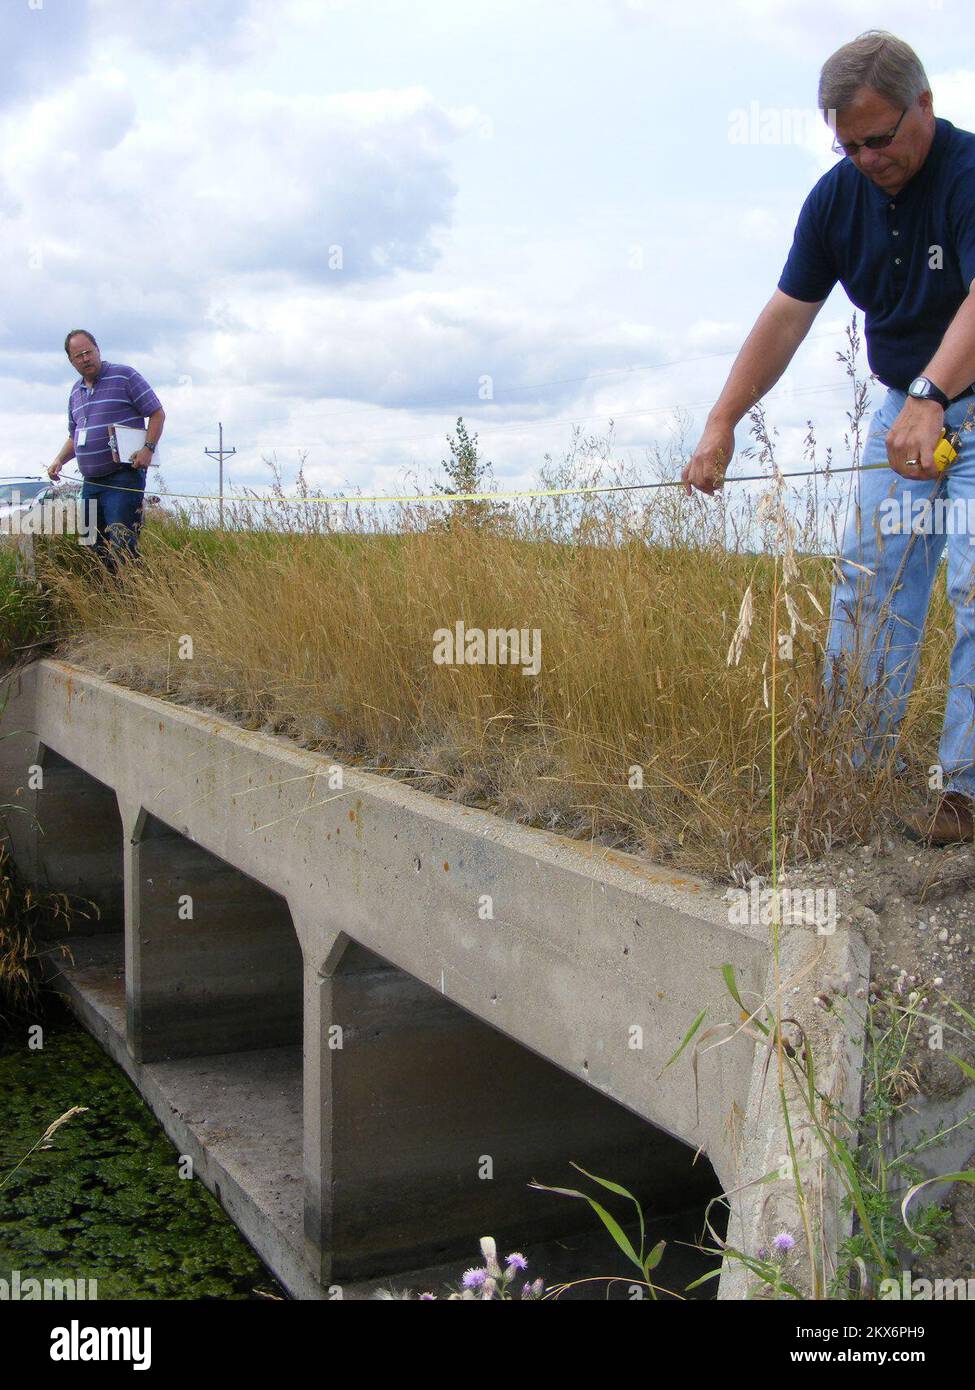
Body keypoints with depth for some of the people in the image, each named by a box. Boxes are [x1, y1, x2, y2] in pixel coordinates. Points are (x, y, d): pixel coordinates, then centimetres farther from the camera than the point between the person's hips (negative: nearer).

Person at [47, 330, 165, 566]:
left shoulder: (125, 376, -1)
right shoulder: (76, 391, 19)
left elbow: (157, 414, -3)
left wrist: (148, 449, -17)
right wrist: (60, 460, 11)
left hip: (123, 478, -7)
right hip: (90, 482, 7)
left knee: (121, 546, -14)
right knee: (93, 549, 7)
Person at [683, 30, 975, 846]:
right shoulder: (839, 196, -3)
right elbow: (788, 316, -2)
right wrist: (722, 423, -8)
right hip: (905, 407, 6)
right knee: (870, 579, 0)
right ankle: (850, 769, 5)